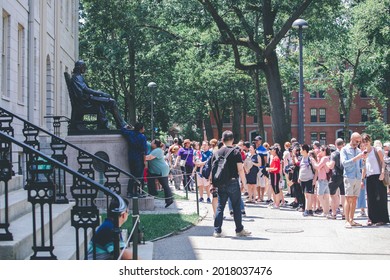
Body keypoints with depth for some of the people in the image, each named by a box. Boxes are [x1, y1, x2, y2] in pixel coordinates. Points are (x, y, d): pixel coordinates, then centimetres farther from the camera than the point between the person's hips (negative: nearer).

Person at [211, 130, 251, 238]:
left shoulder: (217, 153, 6)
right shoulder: (236, 152, -5)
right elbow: (240, 169, -10)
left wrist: (213, 184, 11)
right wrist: (244, 182, -3)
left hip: (220, 184, 3)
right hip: (233, 182, -3)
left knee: (220, 207, 8)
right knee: (236, 207, 6)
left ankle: (217, 231, 6)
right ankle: (239, 230, 13)